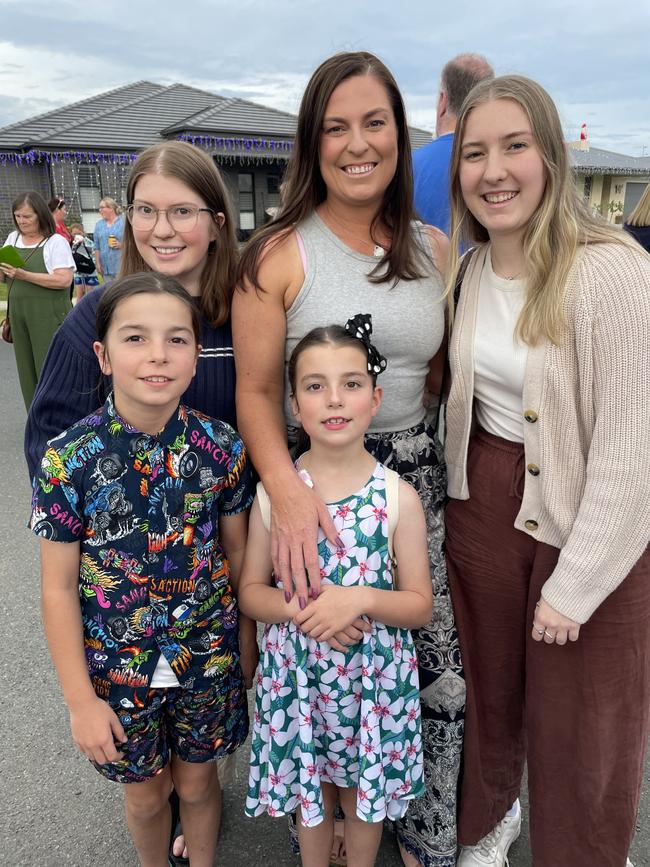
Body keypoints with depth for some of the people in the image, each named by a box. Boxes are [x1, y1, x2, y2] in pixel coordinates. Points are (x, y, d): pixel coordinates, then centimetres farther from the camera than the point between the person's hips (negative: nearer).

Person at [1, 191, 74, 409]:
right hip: (18, 315, 6)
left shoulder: (56, 242, -6)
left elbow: (64, 280, -18)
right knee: (27, 370, 9)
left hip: (49, 317, -6)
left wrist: (25, 275, -22)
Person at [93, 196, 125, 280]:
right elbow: (97, 246, 14)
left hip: (121, 265, -4)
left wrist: (121, 245, -18)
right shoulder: (99, 224, 14)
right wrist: (98, 263, 8)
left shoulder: (124, 222, 1)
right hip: (106, 266, 4)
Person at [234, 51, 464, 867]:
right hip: (313, 485, -3)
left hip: (417, 476, 4)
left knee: (442, 678, 9)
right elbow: (257, 390, -7)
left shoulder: (433, 249, 7)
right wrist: (285, 486, -23)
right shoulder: (279, 254, -6)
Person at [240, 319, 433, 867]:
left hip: (373, 674, 0)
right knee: (309, 789, 22)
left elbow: (420, 605, -7)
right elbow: (251, 591, -2)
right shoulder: (274, 492, -10)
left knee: (364, 791, 21)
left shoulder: (398, 497, -13)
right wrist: (298, 609, -21)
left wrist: (360, 599, -25)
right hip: (298, 673, 1)